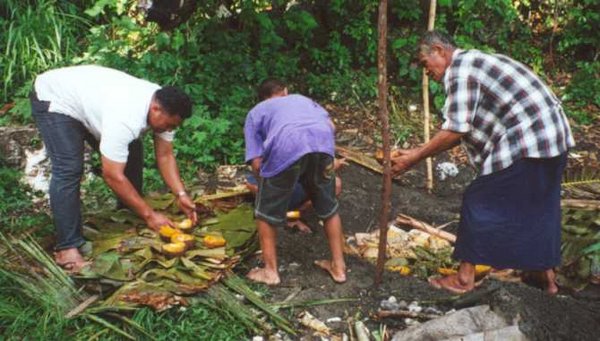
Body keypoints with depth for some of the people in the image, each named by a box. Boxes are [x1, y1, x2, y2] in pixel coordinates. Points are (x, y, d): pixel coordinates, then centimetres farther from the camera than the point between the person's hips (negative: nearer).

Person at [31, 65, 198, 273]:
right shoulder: (125, 118, -42)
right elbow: (112, 176, -37)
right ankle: (67, 248, -16)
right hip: (53, 98, -8)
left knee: (130, 153, 3)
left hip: (89, 96, 8)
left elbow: (165, 156, -8)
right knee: (69, 170, -22)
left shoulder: (162, 106, -17)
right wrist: (149, 214, -31)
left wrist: (181, 194, -19)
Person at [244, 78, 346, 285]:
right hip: (323, 141, 3)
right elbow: (330, 125, 25)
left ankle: (270, 271, 24)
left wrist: (268, 183, 36)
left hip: (286, 146, -3)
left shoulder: (255, 112, 31)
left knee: (266, 212, 19)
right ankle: (338, 266, 31)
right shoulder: (302, 98, 41)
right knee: (329, 208, 24)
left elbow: (256, 163, 18)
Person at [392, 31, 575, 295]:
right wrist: (421, 151, 13)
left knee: (480, 203, 1)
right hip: (553, 138, 10)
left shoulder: (460, 69, -12)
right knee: (539, 208, 21)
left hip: (524, 143, -10)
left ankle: (465, 278, 11)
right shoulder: (473, 62, 19)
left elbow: (456, 130, -19)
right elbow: (465, 128, 17)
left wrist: (414, 159, -11)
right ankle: (547, 275, 34)